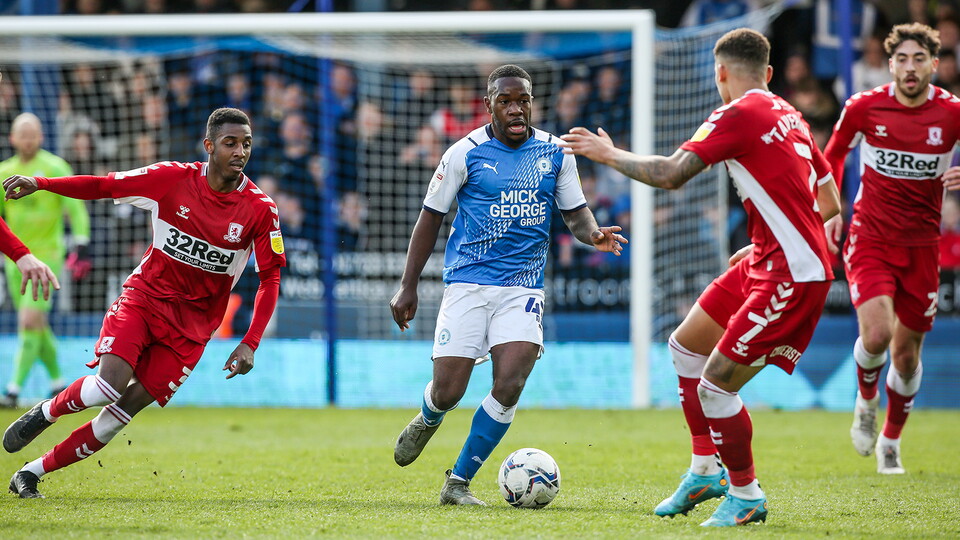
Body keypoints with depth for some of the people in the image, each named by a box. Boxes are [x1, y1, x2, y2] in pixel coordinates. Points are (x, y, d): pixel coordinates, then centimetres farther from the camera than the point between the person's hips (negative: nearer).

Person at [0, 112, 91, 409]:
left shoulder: (55, 168, -6)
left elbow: (75, 209, -7)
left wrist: (81, 246, -16)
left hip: (47, 255, -5)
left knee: (29, 321, -14)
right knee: (37, 327, 10)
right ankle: (57, 383, 25)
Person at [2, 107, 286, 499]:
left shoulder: (260, 209, -9)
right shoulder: (172, 178, -9)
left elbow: (270, 278, -4)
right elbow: (104, 186, -2)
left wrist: (250, 344, -12)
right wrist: (40, 183, -14)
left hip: (193, 323, 1)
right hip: (144, 295, -1)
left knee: (127, 407, -9)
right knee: (110, 385, -24)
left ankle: (32, 473, 3)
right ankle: (46, 412, 9)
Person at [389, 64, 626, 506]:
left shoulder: (555, 153, 5)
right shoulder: (465, 153, -3)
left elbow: (575, 213, 13)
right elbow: (431, 217, 4)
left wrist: (593, 234, -11)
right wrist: (408, 287, 1)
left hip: (523, 287, 2)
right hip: (468, 282, -2)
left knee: (509, 386, -16)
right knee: (447, 391, -7)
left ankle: (458, 482, -1)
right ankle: (427, 420, 33)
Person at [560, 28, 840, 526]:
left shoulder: (739, 113, -13)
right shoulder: (787, 116, 15)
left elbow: (669, 174, -20)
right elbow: (829, 202, 20)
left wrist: (609, 155, -4)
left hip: (792, 278, -10)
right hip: (766, 262, 10)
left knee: (716, 385, -8)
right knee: (684, 346, 16)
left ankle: (746, 495, 8)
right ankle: (706, 470, 27)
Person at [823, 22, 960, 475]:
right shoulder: (864, 107, -5)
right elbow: (833, 154, 12)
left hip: (921, 246, 1)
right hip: (870, 238, -1)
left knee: (907, 352, 7)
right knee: (876, 334, -22)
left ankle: (890, 442, 29)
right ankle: (866, 401, 12)